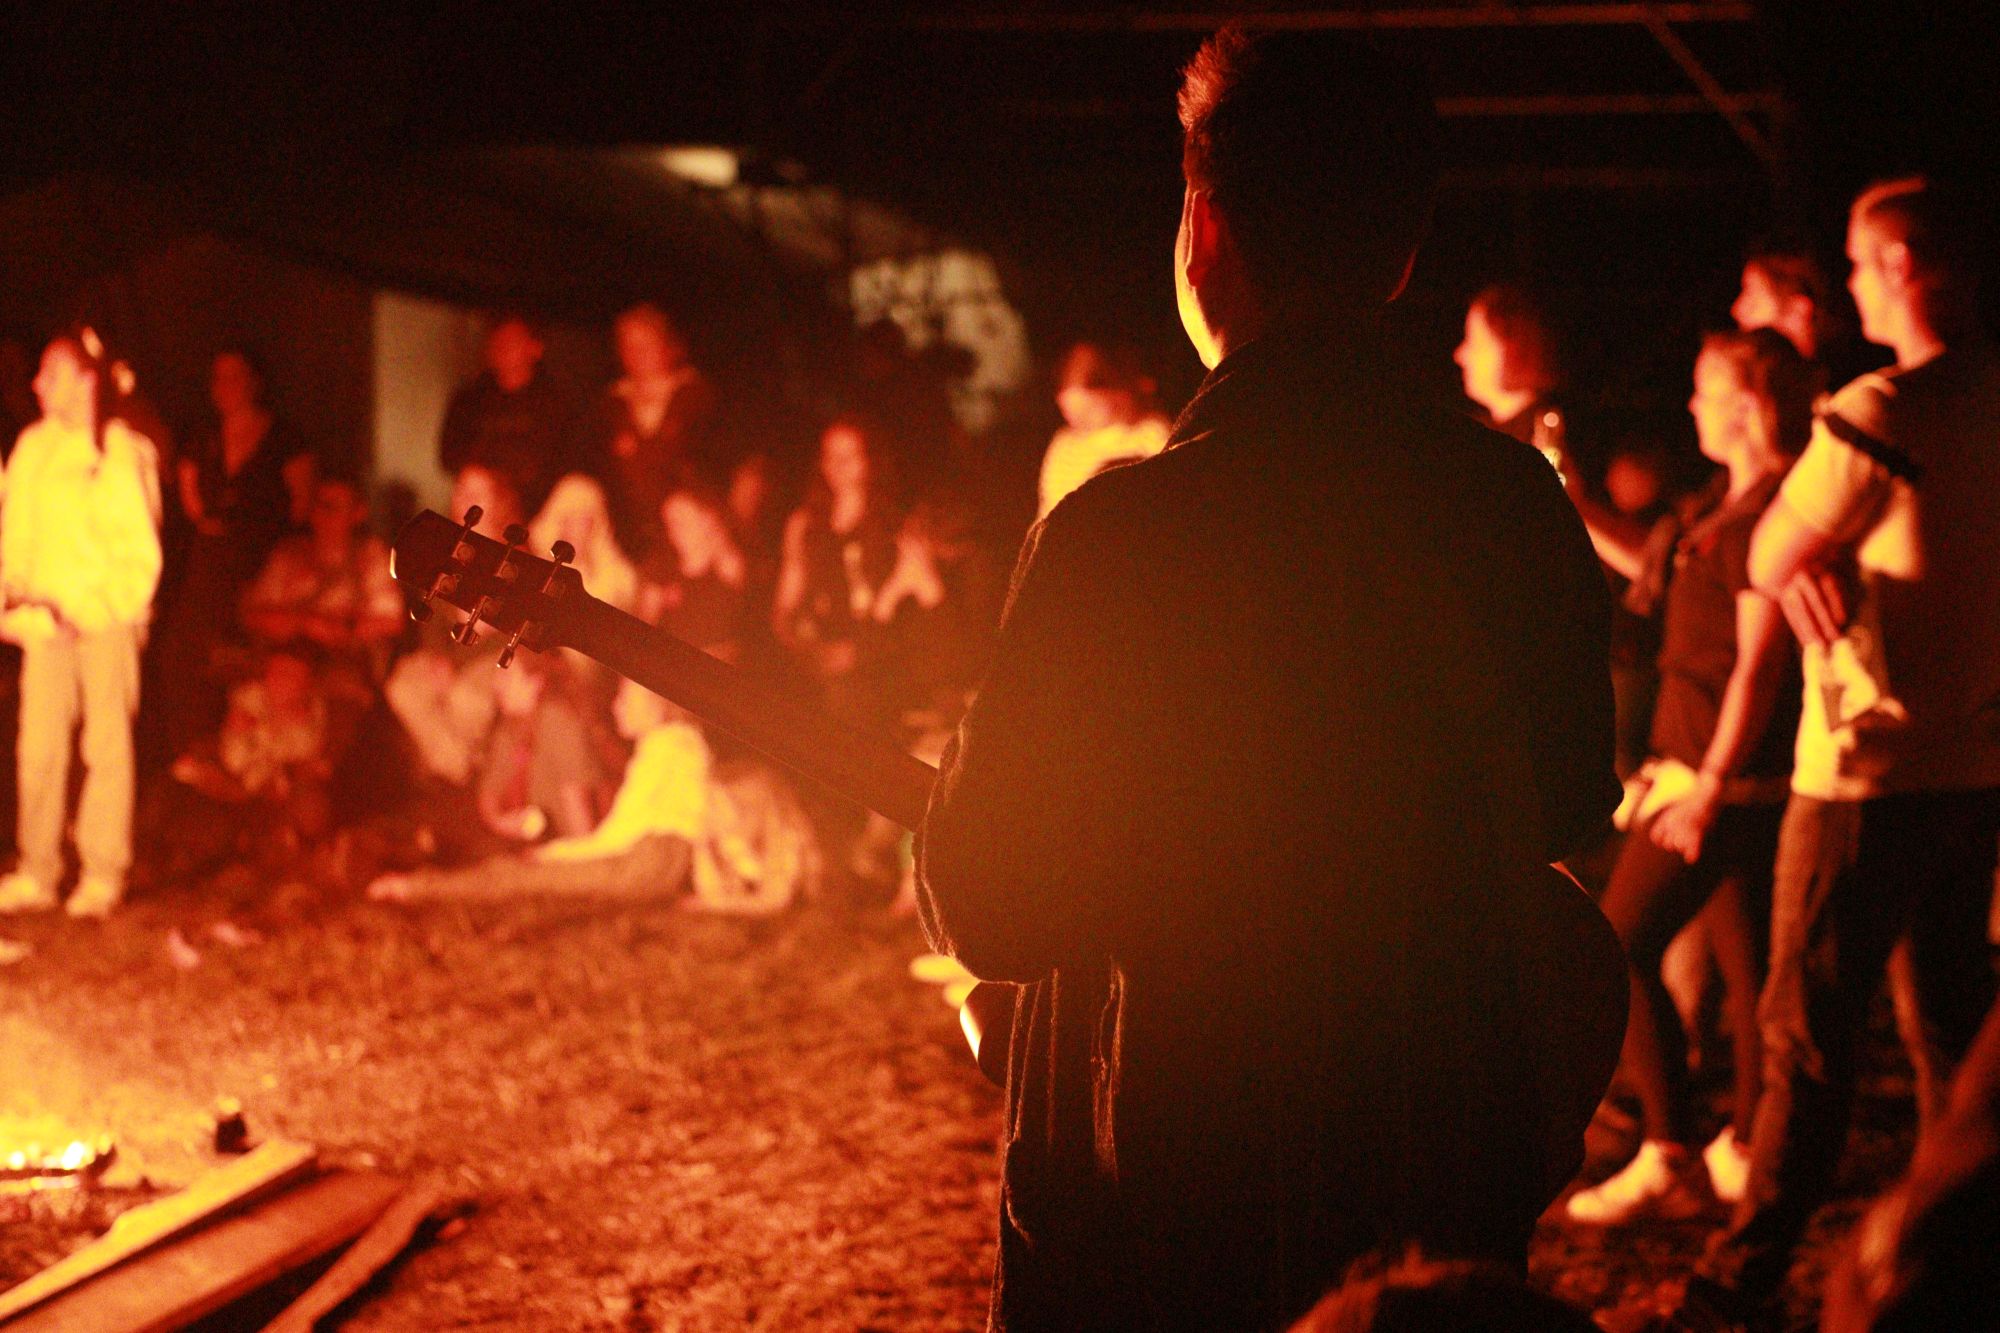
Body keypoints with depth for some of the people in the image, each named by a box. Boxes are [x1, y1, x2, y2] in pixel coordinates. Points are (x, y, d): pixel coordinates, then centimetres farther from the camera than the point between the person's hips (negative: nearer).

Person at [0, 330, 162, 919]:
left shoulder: (119, 451, -6)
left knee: (107, 744, 1)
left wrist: (90, 606, -11)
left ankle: (103, 873, 6)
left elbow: (139, 550, -5)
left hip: (105, 618, -4)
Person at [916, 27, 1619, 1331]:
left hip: (1167, 1202, -4)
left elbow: (987, 910, -15)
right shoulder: (1519, 503, -4)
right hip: (1454, 1185, 5)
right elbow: (1574, 801, 12)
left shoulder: (1121, 530, -20)